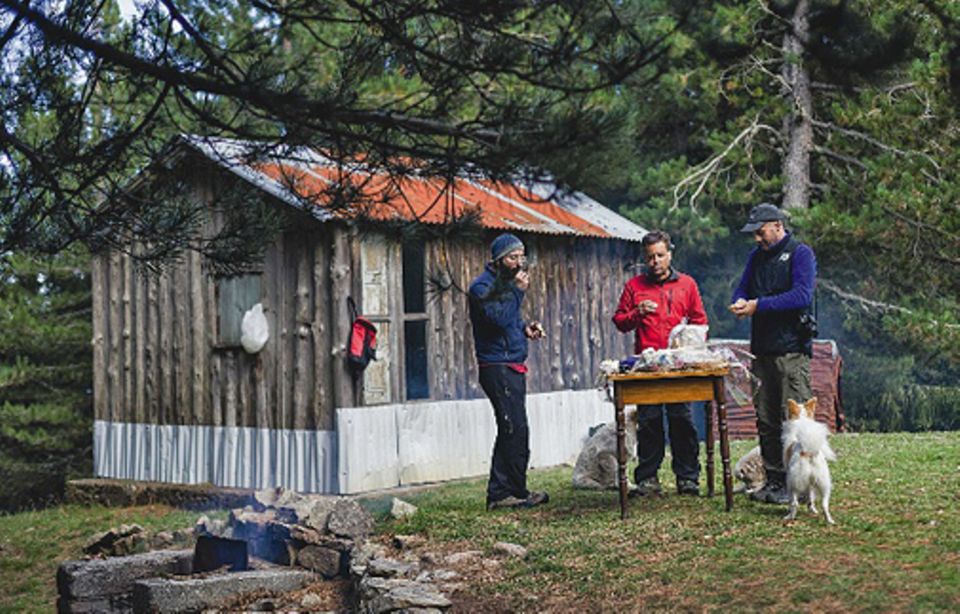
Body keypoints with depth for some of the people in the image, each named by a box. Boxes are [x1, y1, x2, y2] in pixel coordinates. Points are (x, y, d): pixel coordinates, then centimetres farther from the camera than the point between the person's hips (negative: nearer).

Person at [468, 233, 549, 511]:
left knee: (510, 432, 10)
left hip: (512, 367, 10)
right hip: (497, 367, -10)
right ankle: (518, 493, -1)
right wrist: (518, 290, -19)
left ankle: (499, 493, 14)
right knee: (516, 431, -9)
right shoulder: (483, 286, -12)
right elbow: (499, 318, -25)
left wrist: (525, 327, 10)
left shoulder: (507, 282, 18)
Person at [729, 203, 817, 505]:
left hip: (791, 349, -7)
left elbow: (802, 295, -16)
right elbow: (742, 288, 20)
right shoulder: (756, 256, 17)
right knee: (766, 419, 10)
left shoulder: (800, 253, -5)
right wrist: (740, 302, -5)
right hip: (762, 349, 7)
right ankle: (774, 479, 17)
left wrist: (759, 305, -18)